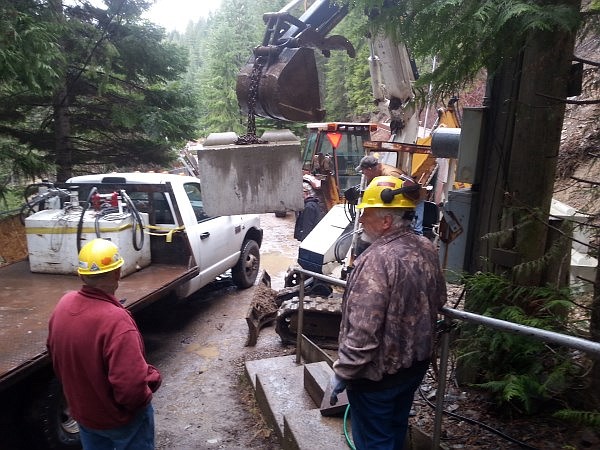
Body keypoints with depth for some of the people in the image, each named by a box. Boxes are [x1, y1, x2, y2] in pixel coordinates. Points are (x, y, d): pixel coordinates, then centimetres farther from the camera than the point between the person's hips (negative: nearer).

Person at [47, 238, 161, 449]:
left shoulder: (64, 304, -11)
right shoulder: (115, 319, -36)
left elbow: (56, 357, 5)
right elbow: (132, 386, -36)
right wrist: (152, 377, -15)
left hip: (82, 411, 7)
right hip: (122, 418, -6)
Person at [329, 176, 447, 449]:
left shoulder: (377, 260, -29)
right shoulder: (427, 249, -3)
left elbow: (363, 330, -30)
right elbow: (438, 301, 11)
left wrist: (342, 373, -18)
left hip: (379, 372, -8)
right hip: (416, 362, 8)